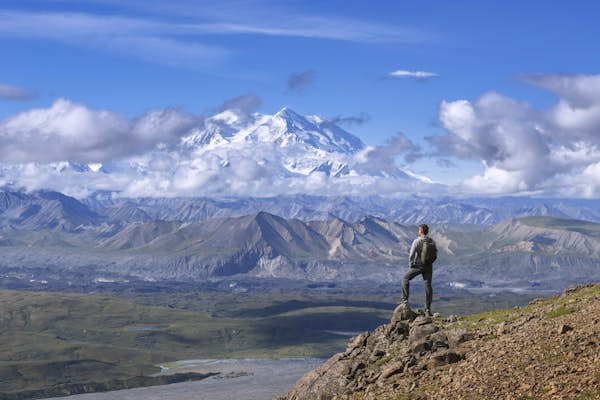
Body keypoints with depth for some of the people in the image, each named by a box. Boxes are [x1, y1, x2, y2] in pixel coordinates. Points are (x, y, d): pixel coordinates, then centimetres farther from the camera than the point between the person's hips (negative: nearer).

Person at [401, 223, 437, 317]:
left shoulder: (417, 241, -13)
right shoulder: (432, 242, 1)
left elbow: (411, 254, -14)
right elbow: (435, 255, 7)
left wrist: (410, 265, -1)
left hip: (418, 266, -4)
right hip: (428, 267, 4)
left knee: (406, 279, 15)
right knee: (428, 286, 7)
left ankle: (405, 300, 7)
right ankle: (428, 310, 7)